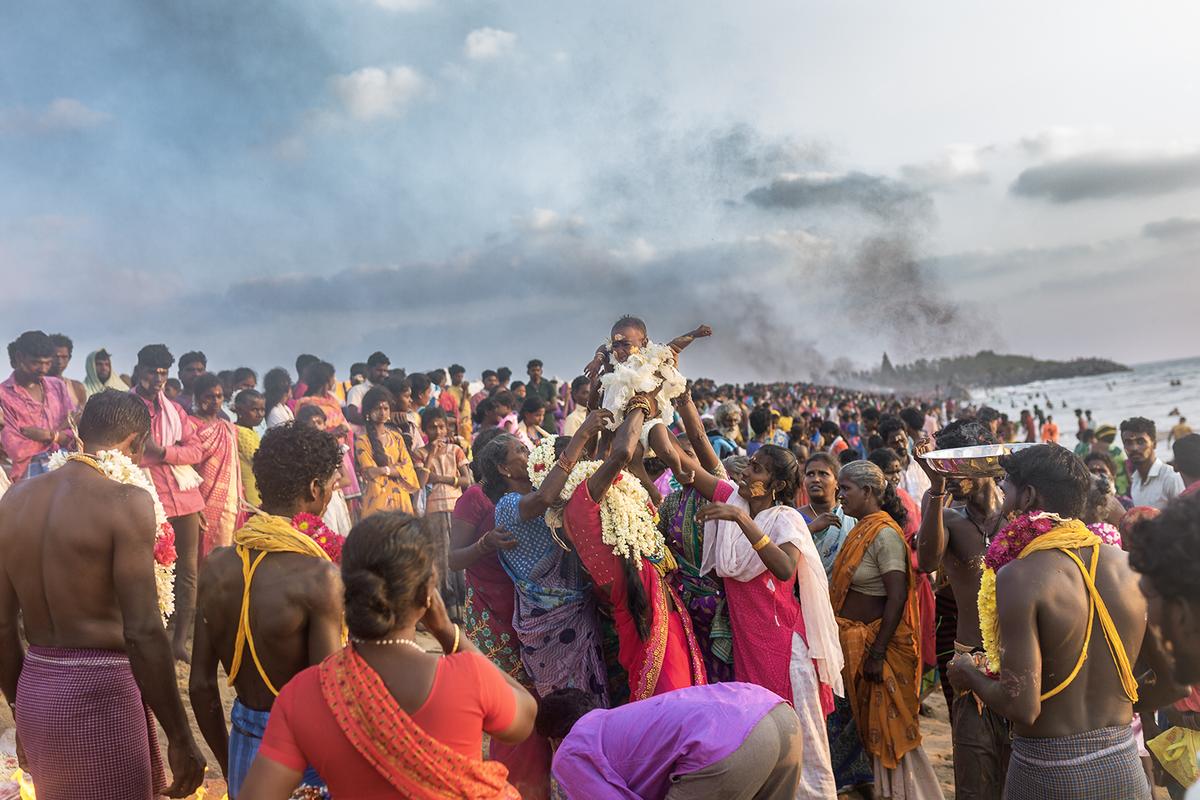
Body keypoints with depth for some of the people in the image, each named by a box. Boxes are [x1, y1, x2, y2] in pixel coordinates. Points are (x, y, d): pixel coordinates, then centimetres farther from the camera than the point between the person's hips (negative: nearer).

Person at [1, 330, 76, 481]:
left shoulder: (57, 386, 10)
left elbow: (74, 434, 5)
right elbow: (16, 451, -11)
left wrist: (49, 435, -13)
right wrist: (59, 432, -6)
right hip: (28, 473, -4)